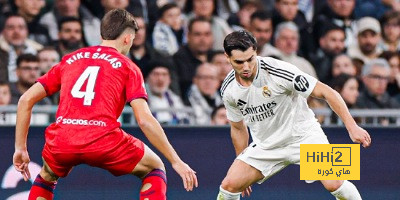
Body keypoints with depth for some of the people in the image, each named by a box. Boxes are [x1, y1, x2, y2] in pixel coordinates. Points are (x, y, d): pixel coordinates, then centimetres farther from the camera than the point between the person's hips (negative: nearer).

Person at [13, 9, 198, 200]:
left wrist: (20, 148, 24)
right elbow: (145, 120, 0)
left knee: (47, 177, 37)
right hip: (103, 141, -3)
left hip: (60, 142, 3)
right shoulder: (128, 67, 12)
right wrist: (176, 161, 5)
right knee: (155, 168, 21)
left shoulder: (69, 60, 23)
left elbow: (26, 100, 19)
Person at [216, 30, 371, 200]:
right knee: (230, 185, -11)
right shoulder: (228, 90, -9)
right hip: (265, 146, 4)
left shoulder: (278, 71, -25)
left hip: (302, 134, -4)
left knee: (333, 183, -24)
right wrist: (241, 161, 17)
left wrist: (352, 127, -25)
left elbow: (326, 92, -21)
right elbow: (238, 128, 11)